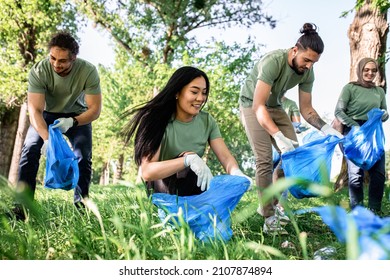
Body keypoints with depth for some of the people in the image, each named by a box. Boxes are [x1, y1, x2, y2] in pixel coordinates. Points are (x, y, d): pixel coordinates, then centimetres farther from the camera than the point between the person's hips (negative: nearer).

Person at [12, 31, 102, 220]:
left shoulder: (88, 71, -30)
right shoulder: (39, 71, -30)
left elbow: (95, 109, -25)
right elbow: (35, 110, -33)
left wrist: (72, 122, -42)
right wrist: (46, 138, -50)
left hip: (78, 115, 0)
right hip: (47, 114, 0)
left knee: (83, 156, -16)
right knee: (30, 149, -19)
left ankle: (81, 205, -4)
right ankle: (22, 204, -15)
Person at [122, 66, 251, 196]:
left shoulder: (207, 121, -5)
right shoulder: (159, 121, -20)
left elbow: (226, 157, -12)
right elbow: (147, 172, -30)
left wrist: (236, 173, -36)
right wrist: (188, 159, -44)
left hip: (196, 190, 5)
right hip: (163, 191, -5)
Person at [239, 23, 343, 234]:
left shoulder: (307, 72, -13)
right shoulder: (273, 62, -33)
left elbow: (306, 109, -6)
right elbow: (258, 106, -38)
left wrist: (325, 128, -24)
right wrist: (278, 136, -49)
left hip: (274, 106, 7)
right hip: (252, 105, -7)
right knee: (265, 159, -17)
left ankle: (270, 204, 14)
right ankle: (269, 218, -10)